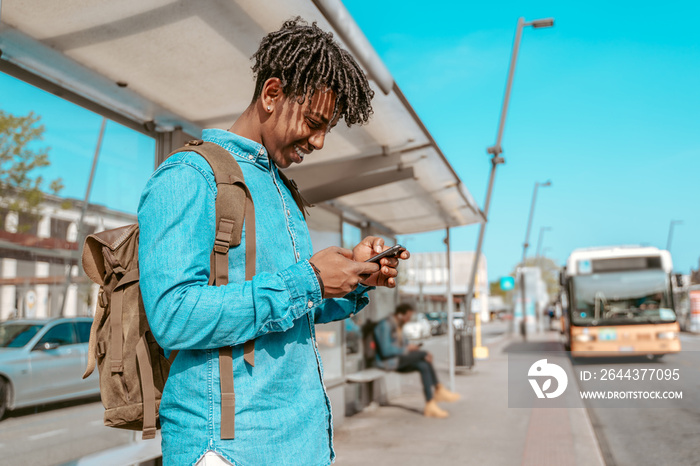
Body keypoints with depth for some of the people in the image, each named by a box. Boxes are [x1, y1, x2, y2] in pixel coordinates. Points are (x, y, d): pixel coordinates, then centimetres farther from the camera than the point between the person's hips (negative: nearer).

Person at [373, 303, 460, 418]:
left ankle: (430, 404, -15)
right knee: (423, 354, -20)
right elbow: (386, 350, -24)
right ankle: (439, 389, -11)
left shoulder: (398, 326, 14)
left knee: (424, 366, -14)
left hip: (399, 360, 9)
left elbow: (406, 343, 17)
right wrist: (407, 349, -16)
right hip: (388, 361, -9)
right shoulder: (385, 325, -16)